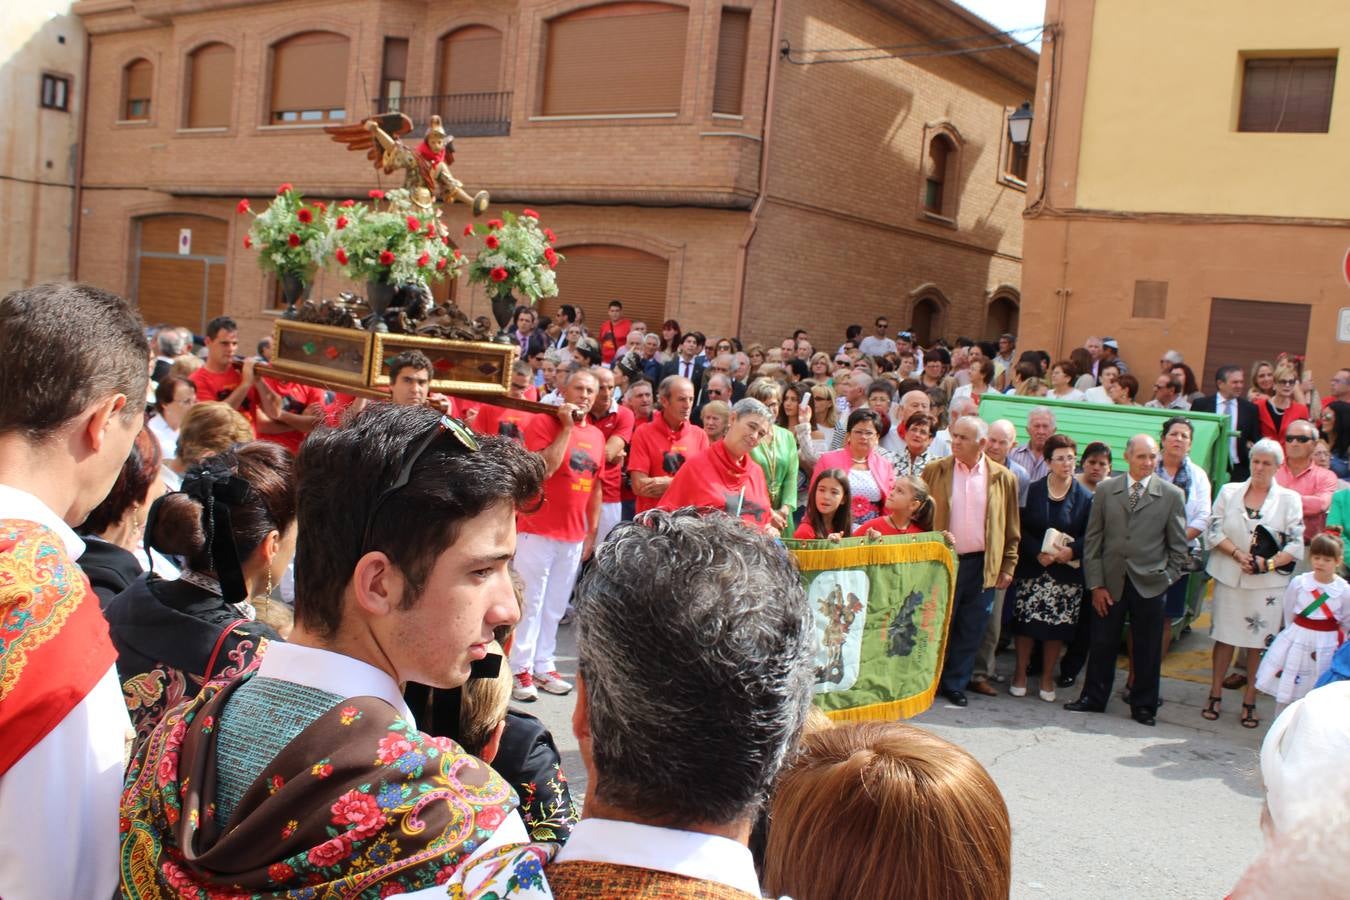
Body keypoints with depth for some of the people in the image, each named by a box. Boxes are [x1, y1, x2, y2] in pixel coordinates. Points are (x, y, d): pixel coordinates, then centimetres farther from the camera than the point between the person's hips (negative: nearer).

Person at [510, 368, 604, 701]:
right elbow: (543, 469, -21)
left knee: (555, 606, 11)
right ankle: (520, 669, 7)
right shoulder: (543, 422, -7)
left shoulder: (596, 435, 11)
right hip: (538, 531, -6)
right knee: (530, 602, 0)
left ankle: (543, 665, 20)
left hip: (574, 536, 6)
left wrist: (592, 532, 14)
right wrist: (566, 428, -18)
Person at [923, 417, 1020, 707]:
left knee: (970, 630, 7)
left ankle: (955, 685, 19)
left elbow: (1011, 529, 6)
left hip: (982, 564, 1)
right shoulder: (934, 471, 1)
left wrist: (1008, 567, 3)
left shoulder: (1003, 478, 2)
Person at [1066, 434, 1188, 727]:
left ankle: (1143, 706, 20)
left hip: (1149, 584, -1)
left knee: (1147, 649, 7)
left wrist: (1167, 580, -1)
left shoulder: (1172, 495, 1)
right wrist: (1096, 584, -1)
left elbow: (1178, 546, 5)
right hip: (1109, 582, 1)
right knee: (1102, 644, 7)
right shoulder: (1105, 490, 5)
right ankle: (1093, 698, 22)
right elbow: (1092, 539, 4)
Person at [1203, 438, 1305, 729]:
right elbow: (1215, 532, 0)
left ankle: (1249, 701, 12)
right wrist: (1238, 554, -14)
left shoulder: (1289, 499, 1)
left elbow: (1295, 544, -3)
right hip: (1229, 576, 1)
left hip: (1267, 582, -1)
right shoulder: (1229, 491, 5)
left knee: (1259, 641, 3)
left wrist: (1268, 563, -17)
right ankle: (1215, 695, 17)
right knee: (1224, 636, 7)